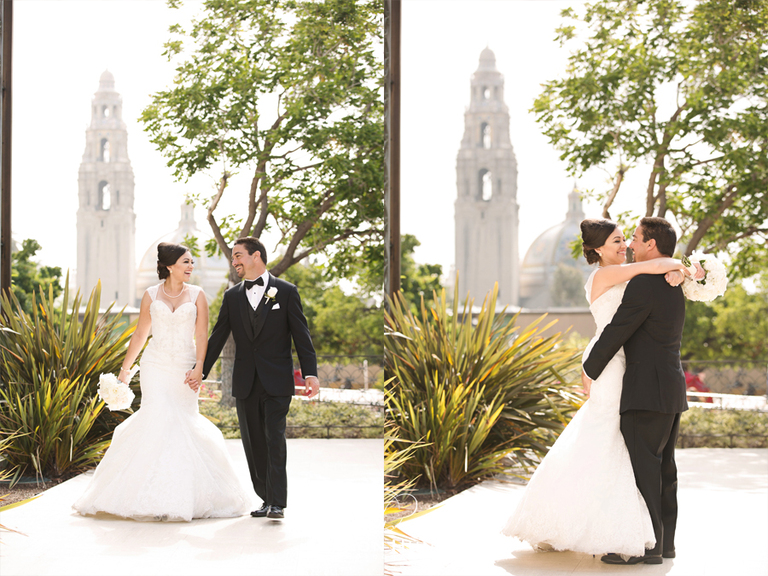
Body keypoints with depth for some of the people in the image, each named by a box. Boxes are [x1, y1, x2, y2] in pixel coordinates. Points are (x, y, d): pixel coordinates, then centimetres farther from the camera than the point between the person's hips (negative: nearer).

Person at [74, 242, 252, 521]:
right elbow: (140, 334, 12)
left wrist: (199, 367, -17)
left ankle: (183, 495, 12)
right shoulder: (151, 295, 5)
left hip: (184, 367, 1)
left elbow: (201, 336, -3)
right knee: (156, 416, -14)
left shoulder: (197, 296, 4)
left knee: (184, 422, -1)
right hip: (155, 366, -1)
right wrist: (125, 369, 13)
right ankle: (154, 497, -11)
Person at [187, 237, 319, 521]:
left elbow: (301, 335, -1)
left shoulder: (286, 292, 1)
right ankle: (266, 499, 15)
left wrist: (310, 373, -9)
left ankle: (277, 503, -13)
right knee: (253, 443, 6)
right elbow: (218, 337, 11)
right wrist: (200, 370, 3)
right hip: (245, 383, 4)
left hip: (277, 381, -4)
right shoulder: (232, 297, 11)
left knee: (274, 438, -12)